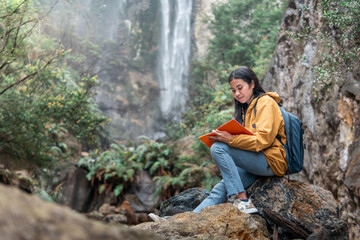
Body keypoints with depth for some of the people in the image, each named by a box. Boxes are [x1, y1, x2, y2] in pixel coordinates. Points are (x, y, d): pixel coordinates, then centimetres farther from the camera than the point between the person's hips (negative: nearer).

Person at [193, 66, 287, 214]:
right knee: (220, 190, -13)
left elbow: (263, 139, -16)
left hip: (271, 162, -8)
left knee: (218, 148, -23)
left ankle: (241, 200, -26)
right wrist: (223, 137, 1)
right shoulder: (246, 108, 24)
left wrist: (231, 139, -24)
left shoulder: (265, 102, -2)